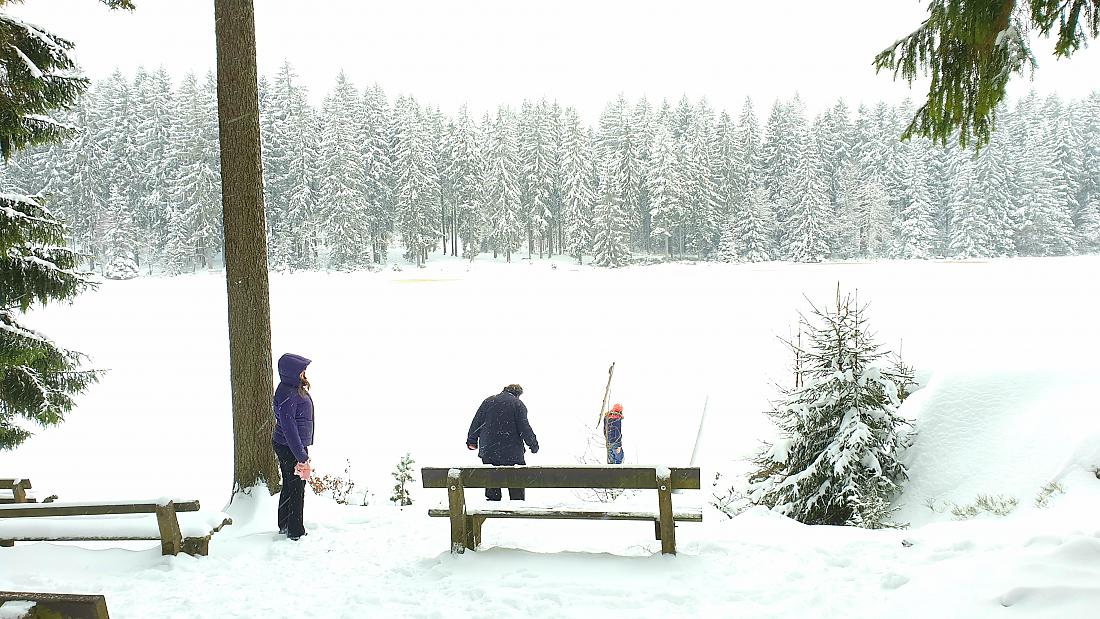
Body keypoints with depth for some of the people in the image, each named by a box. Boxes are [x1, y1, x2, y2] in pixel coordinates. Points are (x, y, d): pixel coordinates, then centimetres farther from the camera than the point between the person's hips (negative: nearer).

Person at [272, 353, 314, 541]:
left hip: (296, 445, 10)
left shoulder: (296, 389, 9)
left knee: (289, 486, 19)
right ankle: (295, 532, 10)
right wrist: (301, 456, -24)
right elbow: (288, 427, -25)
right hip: (290, 448, -10)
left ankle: (285, 526, 31)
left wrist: (303, 449, 22)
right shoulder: (287, 395, -23)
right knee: (296, 489, -1)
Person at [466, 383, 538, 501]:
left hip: (488, 450, 4)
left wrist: (472, 440, 18)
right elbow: (524, 427, -8)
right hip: (512, 452, -4)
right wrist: (533, 445, 1)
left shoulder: (488, 401, 9)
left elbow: (476, 422, 10)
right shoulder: (518, 404, -4)